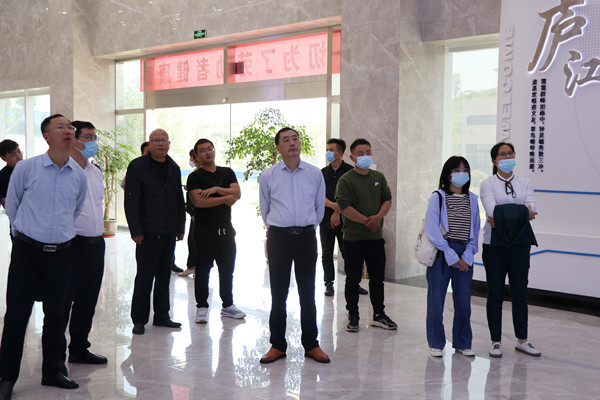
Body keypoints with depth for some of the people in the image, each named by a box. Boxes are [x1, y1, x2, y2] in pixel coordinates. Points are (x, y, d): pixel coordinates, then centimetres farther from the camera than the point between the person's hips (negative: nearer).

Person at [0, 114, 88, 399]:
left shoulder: (79, 175, 4)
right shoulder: (26, 168, -5)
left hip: (61, 253, 3)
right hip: (27, 250, -3)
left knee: (56, 315, 12)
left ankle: (52, 373, 26)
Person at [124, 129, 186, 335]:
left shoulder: (174, 168, 14)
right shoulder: (137, 167, -3)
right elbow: (131, 201, -8)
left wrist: (181, 226, 14)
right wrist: (136, 230, -12)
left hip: (169, 233, 6)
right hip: (148, 232, -6)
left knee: (164, 275, 12)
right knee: (145, 277, -1)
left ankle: (161, 316, 22)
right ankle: (139, 319, 11)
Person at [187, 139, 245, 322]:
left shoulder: (227, 173, 12)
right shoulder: (195, 177, -1)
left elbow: (237, 193, -2)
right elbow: (199, 201, -16)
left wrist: (216, 189, -14)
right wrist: (225, 199, -10)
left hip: (226, 229, 4)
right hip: (204, 230, -4)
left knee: (227, 270, 11)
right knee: (202, 271, 3)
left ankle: (227, 305, 22)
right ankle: (202, 307, 13)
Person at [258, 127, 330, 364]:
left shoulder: (315, 174, 5)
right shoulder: (268, 176, 3)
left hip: (306, 236, 1)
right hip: (279, 237, 0)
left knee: (307, 293, 5)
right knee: (278, 294, 4)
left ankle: (311, 345, 16)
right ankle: (277, 345, 15)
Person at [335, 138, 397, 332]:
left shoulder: (379, 177, 10)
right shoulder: (345, 180, -7)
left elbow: (387, 199, 7)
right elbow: (345, 207, -15)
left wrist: (378, 217, -11)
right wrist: (366, 221, -15)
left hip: (376, 236, 5)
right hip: (353, 238, -5)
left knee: (377, 278, 12)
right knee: (353, 279, 4)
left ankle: (379, 315, 23)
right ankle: (353, 316, 15)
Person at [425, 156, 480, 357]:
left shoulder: (472, 199, 12)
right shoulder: (438, 197, -1)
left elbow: (475, 230, 11)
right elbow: (432, 229, -9)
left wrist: (467, 256, -1)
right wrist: (450, 255, -12)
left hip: (464, 256, 3)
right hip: (441, 253, -3)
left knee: (464, 301, 5)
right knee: (436, 300, 0)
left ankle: (462, 343, 22)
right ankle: (436, 344, 14)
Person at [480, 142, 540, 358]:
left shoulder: (525, 183, 10)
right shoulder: (487, 184, 1)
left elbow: (531, 210, -5)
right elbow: (492, 211, -15)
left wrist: (504, 217, -16)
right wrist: (522, 212, -9)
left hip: (519, 243, 3)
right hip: (495, 244, -3)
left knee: (520, 292, 8)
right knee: (495, 293, 3)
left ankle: (522, 340, 19)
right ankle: (496, 342, 13)